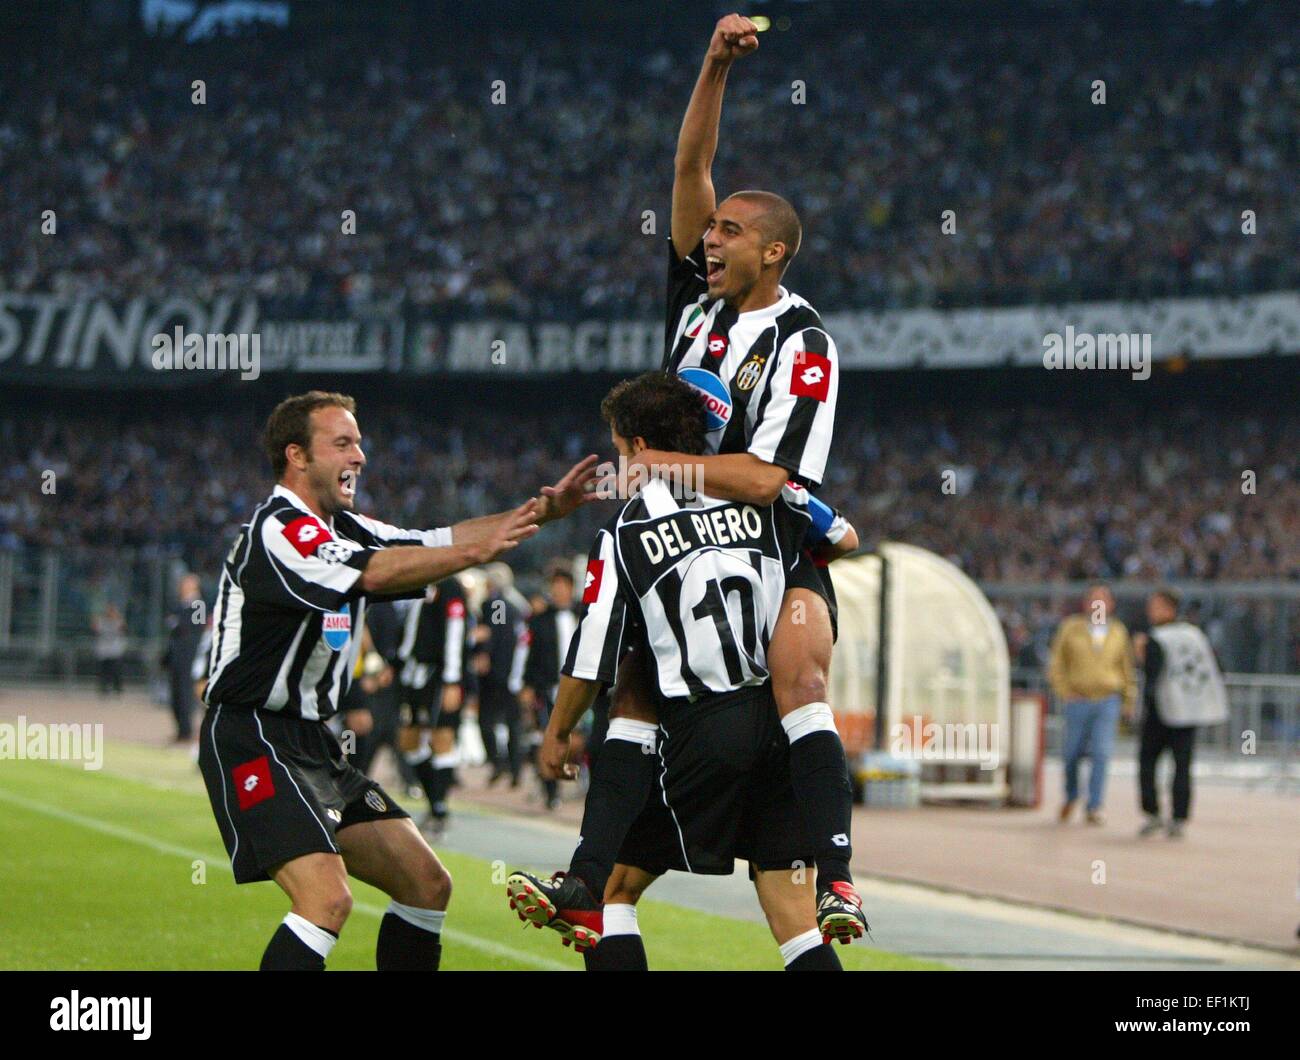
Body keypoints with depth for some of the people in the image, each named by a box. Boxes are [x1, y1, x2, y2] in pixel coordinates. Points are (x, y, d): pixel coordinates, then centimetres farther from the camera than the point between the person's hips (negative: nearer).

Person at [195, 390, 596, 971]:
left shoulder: (344, 529, 13)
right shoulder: (276, 532, -16)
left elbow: (436, 542, 13)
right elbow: (374, 574, -29)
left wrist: (544, 508, 3)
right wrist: (480, 548, -31)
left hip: (311, 742, 10)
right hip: (252, 742, -10)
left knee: (427, 885, 9)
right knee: (327, 897, -25)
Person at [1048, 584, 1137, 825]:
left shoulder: (1118, 632, 7)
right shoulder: (1071, 629, 0)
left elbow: (1127, 668, 15)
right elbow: (1057, 665, 4)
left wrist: (1129, 701, 13)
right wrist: (1064, 693, -5)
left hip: (1108, 701, 1)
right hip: (1078, 701, -1)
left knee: (1101, 753, -9)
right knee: (1073, 752, 6)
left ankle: (1094, 808, -6)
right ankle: (1071, 796, 32)